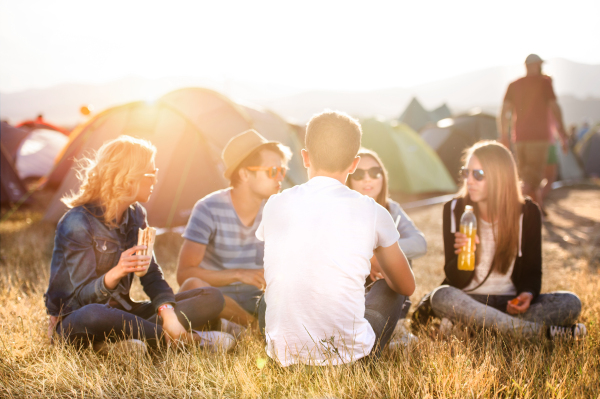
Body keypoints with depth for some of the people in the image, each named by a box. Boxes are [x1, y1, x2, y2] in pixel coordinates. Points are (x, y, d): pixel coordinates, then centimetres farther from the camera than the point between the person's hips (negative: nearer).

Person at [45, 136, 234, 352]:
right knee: (94, 315, -46)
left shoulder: (135, 215, 4)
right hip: (74, 318, -7)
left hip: (120, 311, 7)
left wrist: (167, 311, -18)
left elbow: (152, 275, 2)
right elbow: (83, 296, -22)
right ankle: (181, 339, -24)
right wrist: (116, 273, -44)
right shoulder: (78, 223, -19)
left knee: (212, 298, -4)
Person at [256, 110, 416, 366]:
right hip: (347, 353, -2)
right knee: (388, 288, 25)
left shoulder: (275, 205, 1)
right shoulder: (371, 212, -6)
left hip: (284, 355, 3)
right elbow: (406, 286, 11)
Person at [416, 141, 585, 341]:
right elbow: (455, 281, -4)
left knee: (570, 303, -24)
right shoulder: (455, 210, -2)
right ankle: (543, 331, -32)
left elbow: (532, 270, 5)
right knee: (441, 296, -35)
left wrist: (528, 294, -18)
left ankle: (467, 325, -30)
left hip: (510, 302, 1)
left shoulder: (527, 212, -1)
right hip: (468, 300, -1)